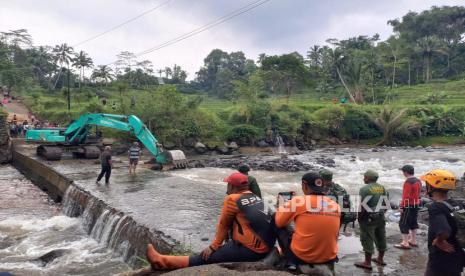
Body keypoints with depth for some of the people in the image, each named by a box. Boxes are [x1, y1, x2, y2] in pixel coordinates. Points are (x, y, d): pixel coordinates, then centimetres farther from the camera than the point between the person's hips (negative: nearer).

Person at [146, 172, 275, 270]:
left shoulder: (232, 199, -8)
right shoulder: (256, 198, 14)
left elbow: (223, 224, -1)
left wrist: (213, 246, 8)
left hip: (249, 249, -8)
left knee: (206, 256, -4)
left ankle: (162, 261, 3)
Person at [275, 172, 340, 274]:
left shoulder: (298, 201, -12)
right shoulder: (336, 206, -1)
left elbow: (279, 222, 1)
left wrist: (282, 208, 21)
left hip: (300, 256, -5)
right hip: (328, 257, 5)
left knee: (280, 227, 15)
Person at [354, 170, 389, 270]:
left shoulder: (364, 189, -15)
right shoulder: (382, 188, 7)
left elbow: (362, 205, -18)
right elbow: (387, 203, 9)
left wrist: (359, 217, -7)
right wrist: (381, 212, 17)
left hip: (369, 218, -7)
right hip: (380, 217, 8)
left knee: (367, 240, 0)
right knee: (381, 238, 17)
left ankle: (367, 263, 5)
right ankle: (380, 259, 31)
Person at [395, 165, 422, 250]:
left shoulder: (408, 182, -21)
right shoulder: (418, 181, 8)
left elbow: (406, 196, -23)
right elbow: (418, 193, 15)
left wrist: (401, 206, -17)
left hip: (408, 206, -9)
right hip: (416, 205, 10)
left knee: (403, 224, -3)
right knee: (413, 223, 19)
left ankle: (405, 243, -1)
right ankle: (413, 241, 28)